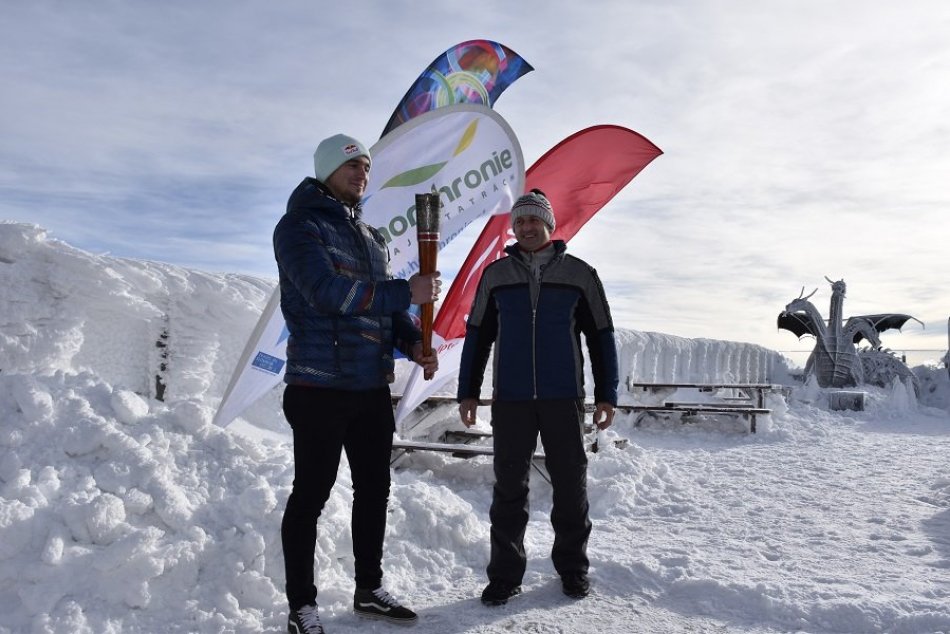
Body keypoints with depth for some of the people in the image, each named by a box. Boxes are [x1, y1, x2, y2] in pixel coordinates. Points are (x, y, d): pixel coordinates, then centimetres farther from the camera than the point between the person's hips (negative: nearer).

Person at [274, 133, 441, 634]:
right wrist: (407, 292, -19)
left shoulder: (370, 237, 16)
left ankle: (369, 590, 31)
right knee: (311, 495, 2)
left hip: (373, 386, 8)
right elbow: (329, 293, -22)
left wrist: (413, 343, -3)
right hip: (320, 385, -7)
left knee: (374, 489, 14)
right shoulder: (300, 226, -7)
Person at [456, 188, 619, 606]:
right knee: (509, 488, 5)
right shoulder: (495, 275, 8)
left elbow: (601, 337, 7)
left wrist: (606, 395, 2)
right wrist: (468, 392, 7)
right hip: (510, 400, 1)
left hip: (564, 399, 0)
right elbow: (477, 336, 11)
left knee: (570, 485, 7)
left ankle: (572, 567, 25)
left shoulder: (579, 274, 5)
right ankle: (505, 573, 15)